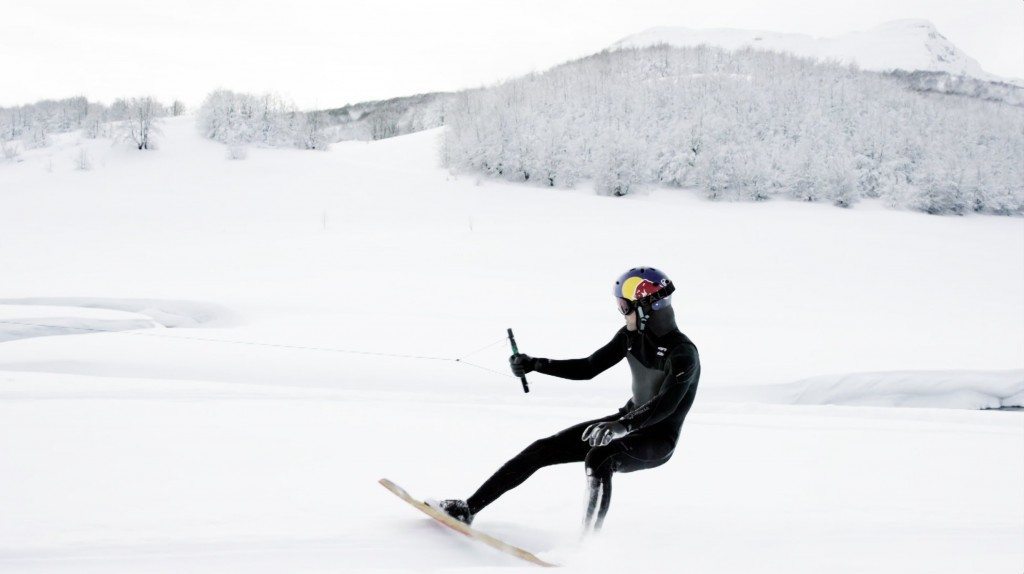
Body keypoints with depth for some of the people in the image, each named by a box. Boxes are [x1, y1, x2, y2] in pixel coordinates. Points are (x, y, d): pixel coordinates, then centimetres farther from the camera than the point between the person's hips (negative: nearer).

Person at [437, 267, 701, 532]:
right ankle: (468, 508, 4)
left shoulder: (683, 352, -23)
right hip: (629, 421, 8)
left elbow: (667, 404, -36)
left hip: (658, 442, -8)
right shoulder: (630, 336, 0)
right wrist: (535, 364, -4)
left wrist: (621, 426, -49)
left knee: (598, 459, -36)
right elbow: (588, 368, 6)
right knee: (543, 450, -1)